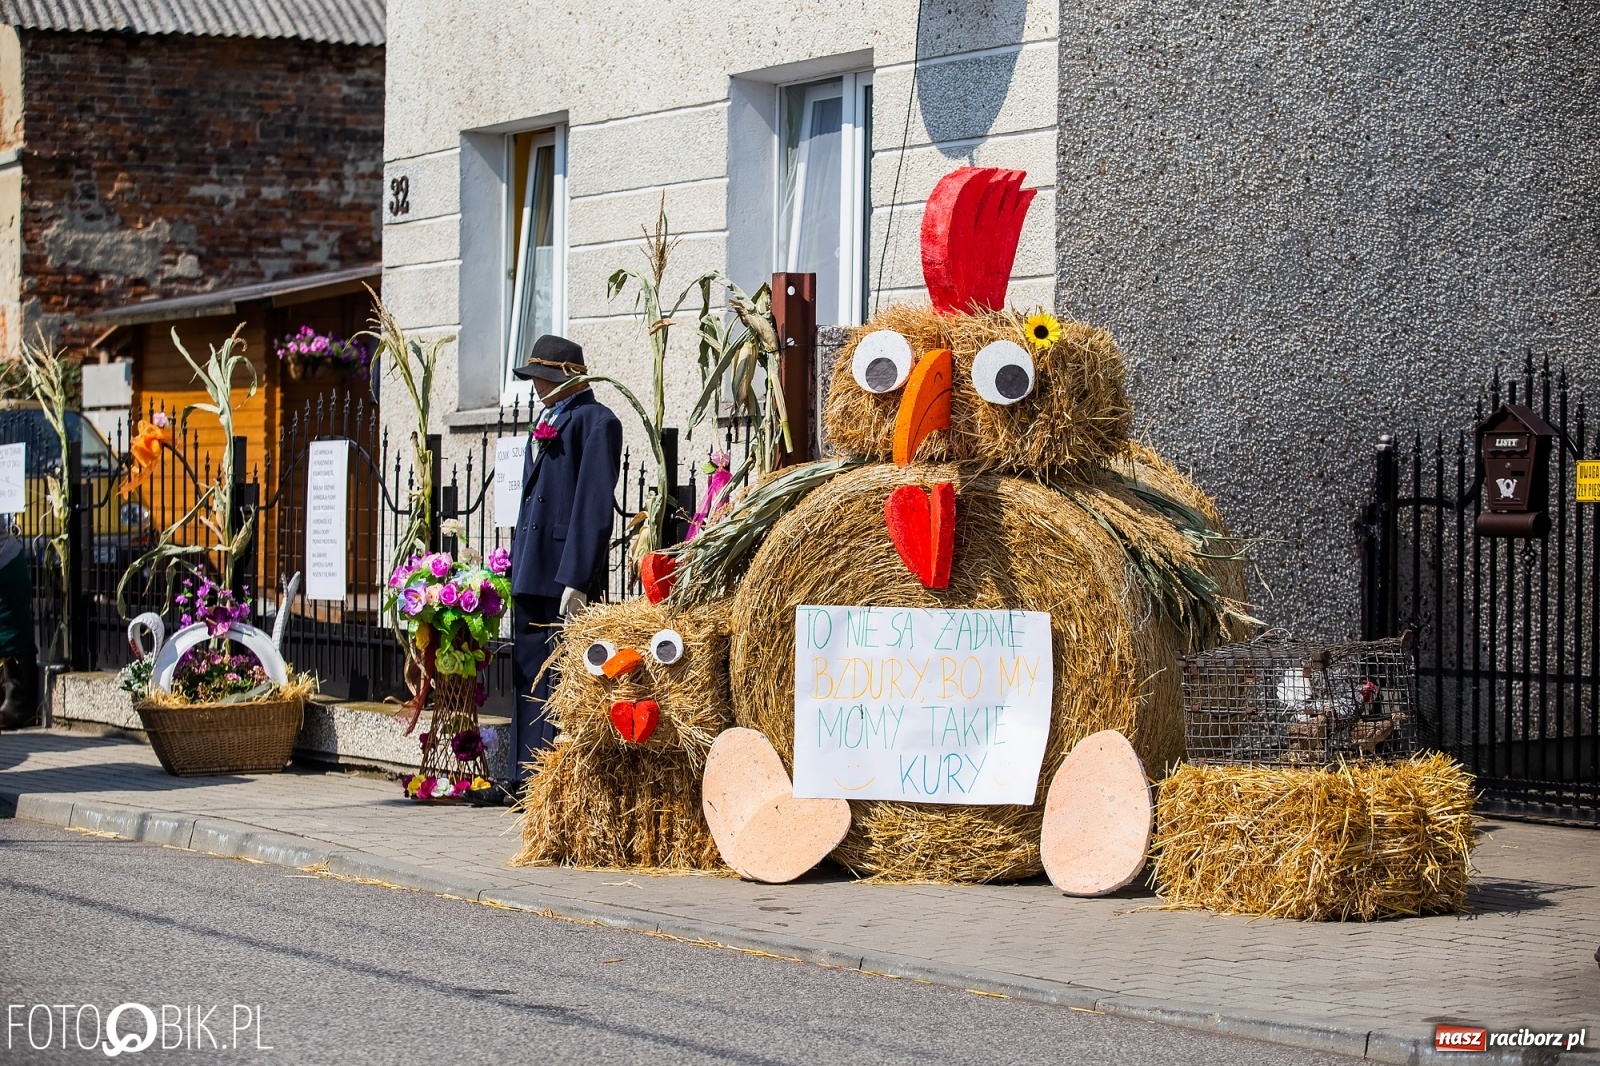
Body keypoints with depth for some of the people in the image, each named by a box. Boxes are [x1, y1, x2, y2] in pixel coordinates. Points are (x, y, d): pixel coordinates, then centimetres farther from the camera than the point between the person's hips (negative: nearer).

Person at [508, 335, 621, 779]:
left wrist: (577, 580, -20)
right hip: (532, 575, 9)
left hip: (565, 573, -9)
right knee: (530, 673, 10)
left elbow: (594, 507, -15)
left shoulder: (595, 422, -8)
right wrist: (516, 569, 18)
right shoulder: (546, 422, 19)